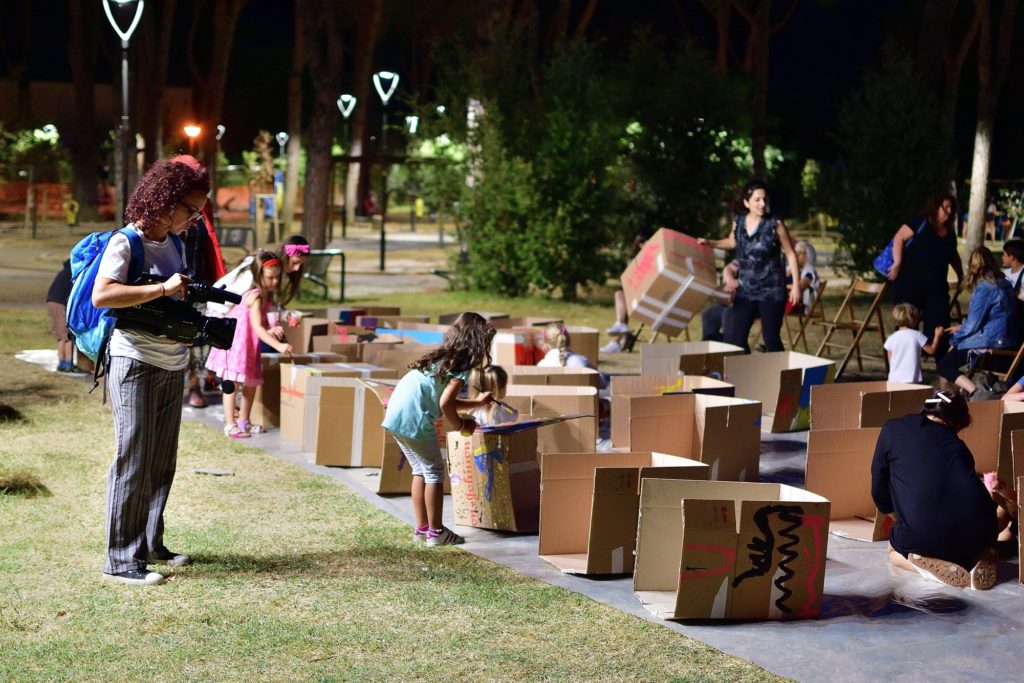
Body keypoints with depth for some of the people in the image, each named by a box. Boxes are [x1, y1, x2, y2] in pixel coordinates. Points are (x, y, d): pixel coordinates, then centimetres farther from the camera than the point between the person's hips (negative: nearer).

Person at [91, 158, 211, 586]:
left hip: (172, 365, 8)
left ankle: (151, 544, 22)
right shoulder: (125, 243, -12)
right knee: (133, 461, -7)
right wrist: (163, 289, -26)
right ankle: (121, 560, -4)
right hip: (135, 363, -8)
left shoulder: (175, 243, 12)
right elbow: (101, 296, -25)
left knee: (162, 461, 12)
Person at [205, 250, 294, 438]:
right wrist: (278, 346, -38)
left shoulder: (268, 296, 4)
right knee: (231, 382, -6)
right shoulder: (255, 297, -23)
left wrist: (272, 330, -12)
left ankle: (244, 421, 22)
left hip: (249, 345, 9)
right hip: (234, 343, -9)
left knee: (252, 382, 12)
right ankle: (230, 425, -5)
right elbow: (257, 327, -31)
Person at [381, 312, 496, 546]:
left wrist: (477, 402, 35)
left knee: (421, 470, 19)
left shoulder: (442, 358, 20)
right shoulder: (462, 366, -7)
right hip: (413, 419, -9)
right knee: (435, 471, 2)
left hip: (395, 415, 9)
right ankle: (435, 531, 5)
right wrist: (461, 425, 0)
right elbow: (445, 404, -16)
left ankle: (422, 528, 22)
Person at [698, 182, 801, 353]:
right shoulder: (738, 222, 2)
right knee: (733, 337, 1)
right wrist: (709, 243, 10)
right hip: (746, 290, 4)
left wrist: (796, 285, -8)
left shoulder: (775, 224, -10)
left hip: (772, 291, -4)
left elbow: (790, 254, -3)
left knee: (771, 339, -2)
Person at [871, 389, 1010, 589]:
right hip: (979, 529, 3)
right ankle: (981, 560, 5)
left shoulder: (892, 429, 15)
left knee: (896, 552, 31)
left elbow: (879, 491, 18)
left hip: (923, 535, -3)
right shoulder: (958, 444, 23)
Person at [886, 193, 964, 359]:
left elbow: (953, 256, 27)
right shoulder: (920, 223, -7)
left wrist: (961, 276, 23)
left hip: (936, 287, 5)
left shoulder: (949, 234, 11)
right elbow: (898, 238, -12)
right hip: (910, 282, -5)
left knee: (939, 323, -1)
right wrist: (897, 264, -18)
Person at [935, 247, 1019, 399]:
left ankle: (976, 393, -28)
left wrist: (954, 340, 3)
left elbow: (973, 323, -15)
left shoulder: (983, 288, -16)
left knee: (943, 367, -7)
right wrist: (962, 327, 26)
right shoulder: (1005, 284, 9)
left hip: (990, 342, -9)